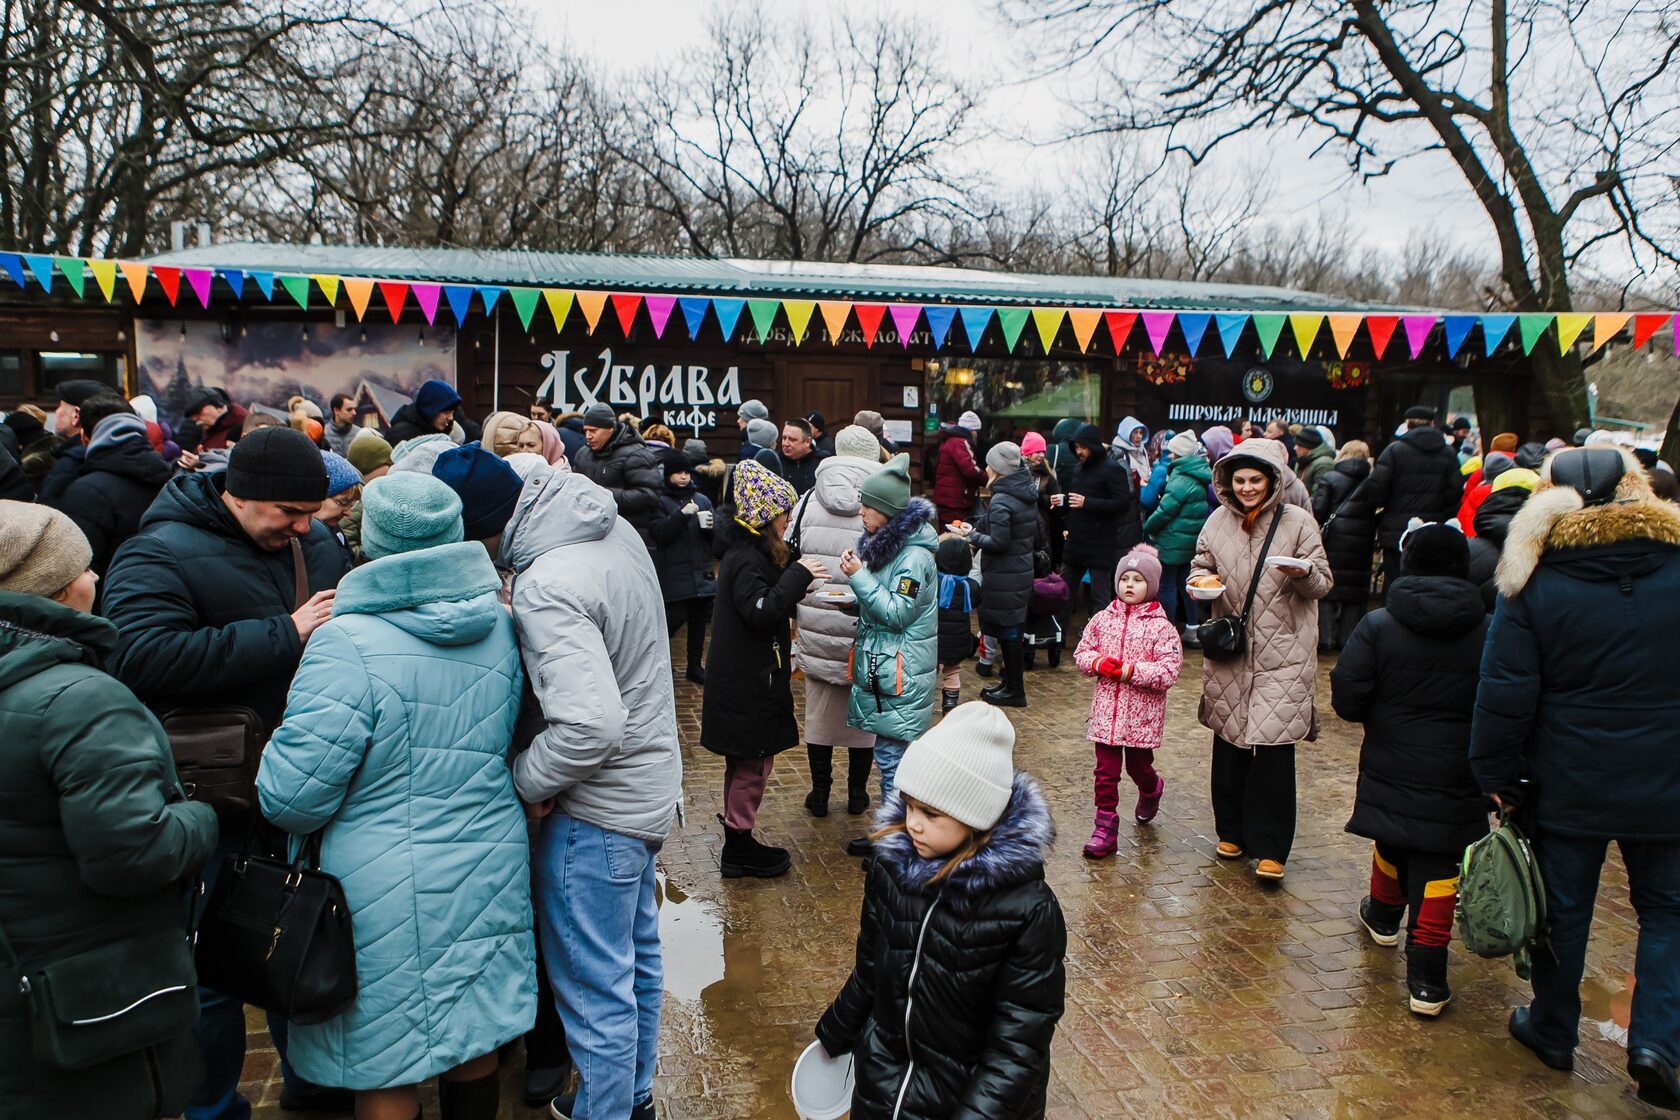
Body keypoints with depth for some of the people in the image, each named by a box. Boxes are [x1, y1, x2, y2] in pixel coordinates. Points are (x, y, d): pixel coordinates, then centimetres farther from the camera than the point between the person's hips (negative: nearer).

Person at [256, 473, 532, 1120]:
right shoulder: (498, 626, -1)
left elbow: (292, 796, -18)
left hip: (389, 898, -6)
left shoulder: (348, 644, -21)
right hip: (490, 874, 6)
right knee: (474, 1050, 22)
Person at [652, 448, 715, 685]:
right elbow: (660, 534, -14)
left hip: (702, 574, 4)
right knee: (674, 619, -8)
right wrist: (682, 514, -22)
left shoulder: (702, 499, 10)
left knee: (699, 621, 10)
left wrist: (710, 527, -11)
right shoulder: (660, 501, -2)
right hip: (674, 576, -4)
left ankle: (695, 666, 23)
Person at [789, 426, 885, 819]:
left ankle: (820, 793, 23)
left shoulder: (808, 502, 0)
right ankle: (857, 793, 24)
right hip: (866, 632, -2)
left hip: (817, 629, 2)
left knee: (819, 712, 14)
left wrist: (792, 616, 14)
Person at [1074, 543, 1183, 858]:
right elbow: (1082, 652, 9)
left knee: (1138, 766, 16)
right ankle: (1105, 826, 10)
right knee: (1106, 770, 3)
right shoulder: (1102, 619, 3)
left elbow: (1169, 671, -14)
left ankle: (1151, 790, 50)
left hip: (1142, 714, -2)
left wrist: (1132, 671, -21)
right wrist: (1098, 663, -12)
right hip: (1106, 711, 2)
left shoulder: (1161, 627, -9)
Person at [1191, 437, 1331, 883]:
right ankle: (1232, 830, 27)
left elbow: (1323, 584, -1)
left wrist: (1304, 572, -23)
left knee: (1274, 747, -6)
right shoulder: (1219, 520, 6)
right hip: (1229, 650, 4)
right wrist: (1201, 579, -5)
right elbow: (1201, 564, 18)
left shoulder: (1298, 522, -3)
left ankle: (1270, 848, 4)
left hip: (1282, 654, -3)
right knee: (1229, 742, 10)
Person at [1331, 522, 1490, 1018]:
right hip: (1454, 782, -1)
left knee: (1392, 841, 24)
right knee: (1438, 869, 4)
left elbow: (1346, 701, -11)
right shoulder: (1489, 632, -8)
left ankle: (1384, 916, 49)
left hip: (1390, 769, 1)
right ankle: (1426, 978, 3)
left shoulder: (1377, 626, -11)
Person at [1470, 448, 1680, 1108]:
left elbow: (1505, 693, -11)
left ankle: (1553, 1030, 29)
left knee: (1563, 910, 14)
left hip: (1570, 786, -1)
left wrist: (1497, 774, 0)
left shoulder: (1535, 583, -11)